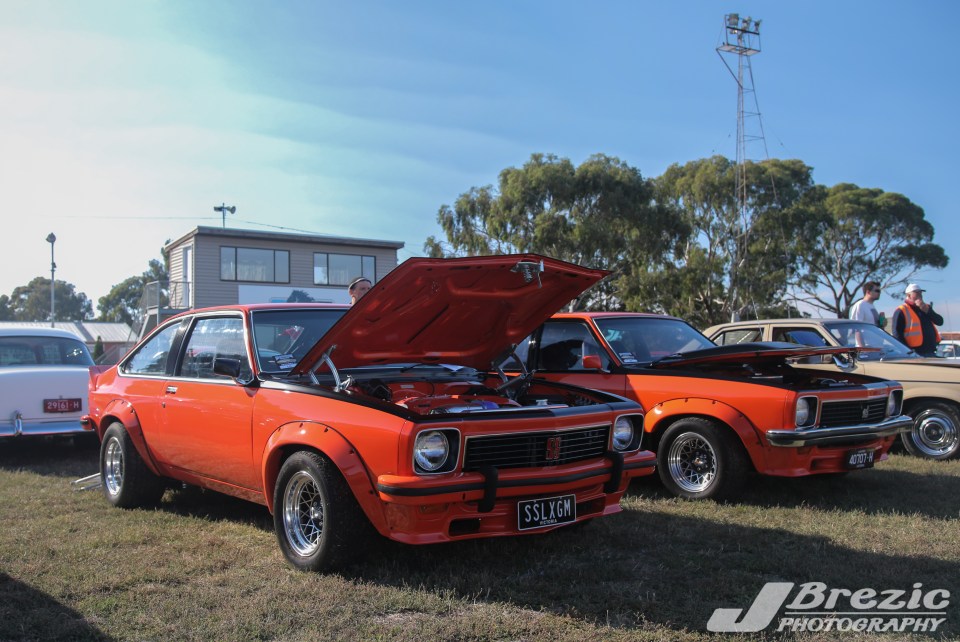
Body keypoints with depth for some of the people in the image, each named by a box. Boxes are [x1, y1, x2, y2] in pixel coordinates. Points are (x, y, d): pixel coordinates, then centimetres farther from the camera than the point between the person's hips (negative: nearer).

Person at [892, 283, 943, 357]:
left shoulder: (926, 307, 20)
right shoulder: (901, 311, -3)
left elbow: (940, 322, 8)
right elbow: (897, 333, -10)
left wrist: (926, 310, -7)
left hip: (931, 352, 7)